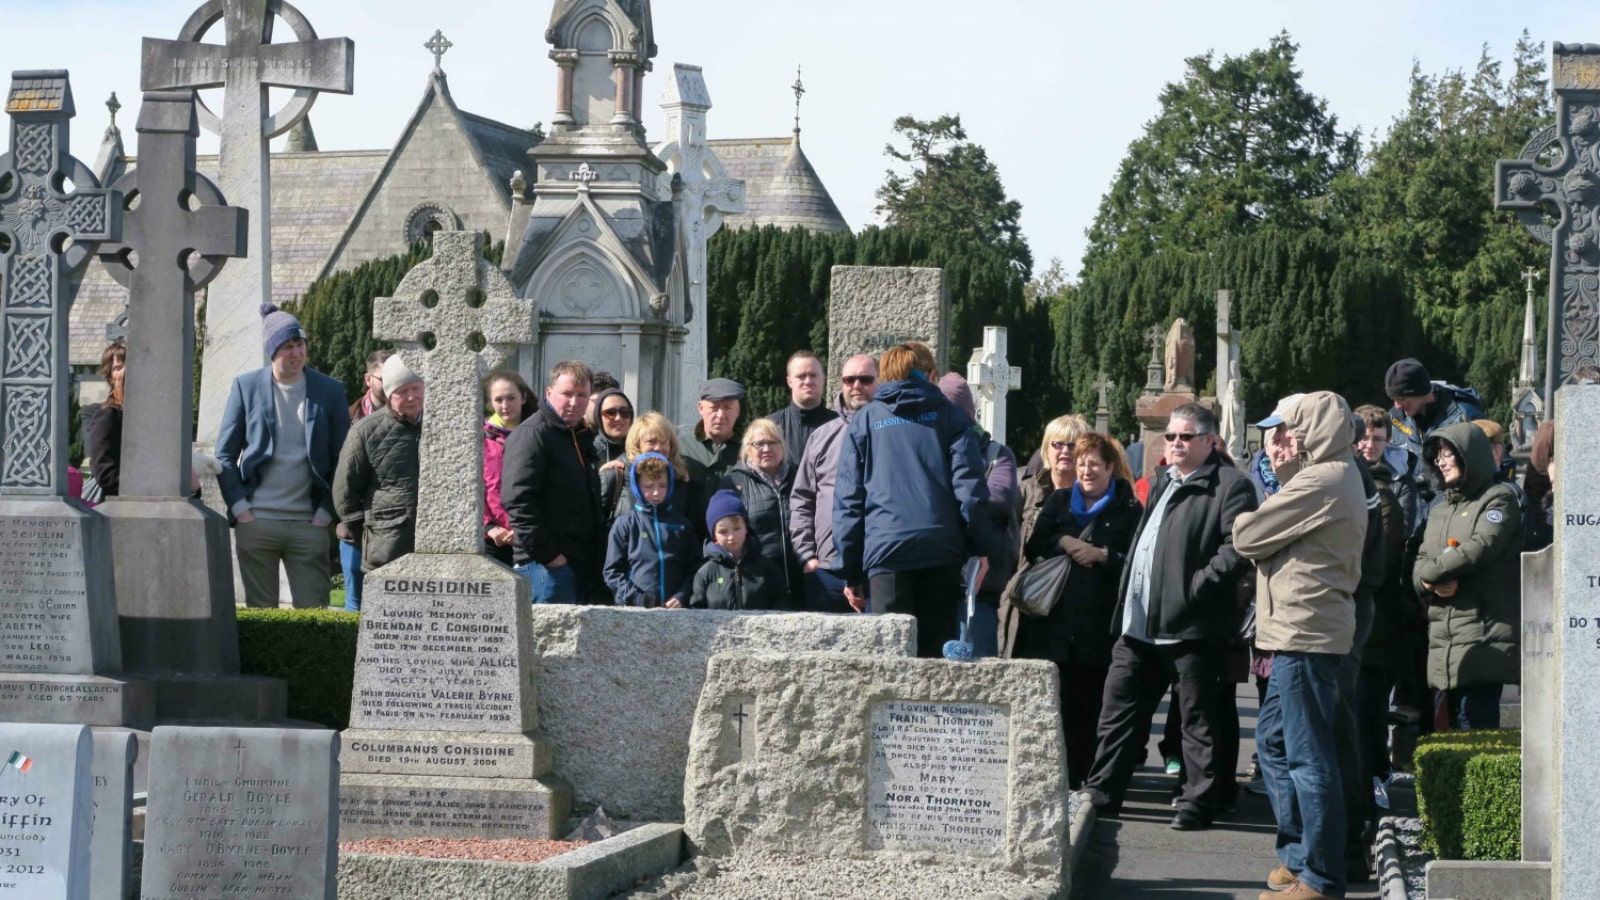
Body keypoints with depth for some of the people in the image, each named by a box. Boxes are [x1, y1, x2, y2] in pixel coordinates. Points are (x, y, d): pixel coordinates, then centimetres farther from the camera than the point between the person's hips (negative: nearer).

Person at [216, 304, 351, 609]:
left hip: (308, 525, 0)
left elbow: (342, 459, 7)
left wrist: (326, 512, -1)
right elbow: (224, 455, 6)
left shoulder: (330, 391, 4)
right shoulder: (246, 386, 3)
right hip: (256, 522, 0)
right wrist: (239, 508, -3)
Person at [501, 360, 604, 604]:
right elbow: (518, 500, -19)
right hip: (546, 565, -9)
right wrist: (548, 553, -20)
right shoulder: (532, 434, -9)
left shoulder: (581, 438, 21)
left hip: (582, 564, 9)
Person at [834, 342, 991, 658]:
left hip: (885, 550, 0)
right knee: (937, 651, 4)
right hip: (942, 550, 0)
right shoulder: (948, 415, 14)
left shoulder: (864, 422, 16)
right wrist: (979, 547, 2)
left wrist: (852, 572, 13)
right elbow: (969, 486, 2)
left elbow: (848, 500, 11)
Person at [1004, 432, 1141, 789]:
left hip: (1100, 622, -2)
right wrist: (1063, 543, -6)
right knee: (1058, 703, -1)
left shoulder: (1128, 511, 7)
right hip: (1056, 617, 2)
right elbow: (1032, 547, 8)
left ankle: (1086, 777, 9)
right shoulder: (1059, 501, 16)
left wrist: (1102, 555, -12)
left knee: (1091, 703, 1)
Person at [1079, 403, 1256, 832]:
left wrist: (1197, 588, -22)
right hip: (1138, 624, 8)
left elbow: (1237, 548, -17)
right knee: (1119, 712, 12)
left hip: (1190, 628, -8)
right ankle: (1100, 793, 19)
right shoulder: (1162, 483, 20)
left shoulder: (1229, 486, -7)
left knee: (1197, 718, 1)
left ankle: (1199, 801, 8)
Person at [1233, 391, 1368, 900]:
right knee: (1274, 741, 18)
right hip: (1299, 633, 11)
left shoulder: (1320, 482, -16)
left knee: (1308, 757, -6)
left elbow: (1247, 538, -13)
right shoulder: (1339, 477, 18)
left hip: (1305, 633, -11)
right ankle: (1297, 855, 25)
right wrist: (1284, 477, 0)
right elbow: (1284, 535, 12)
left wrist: (1243, 521, 8)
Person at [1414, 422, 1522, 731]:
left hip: (1484, 643, -7)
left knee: (1474, 730, -14)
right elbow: (1420, 565, 14)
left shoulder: (1498, 499, 1)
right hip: (1443, 643, 7)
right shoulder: (1440, 510, 23)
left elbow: (1481, 547, -15)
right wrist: (1434, 583, -10)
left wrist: (1431, 572, -4)